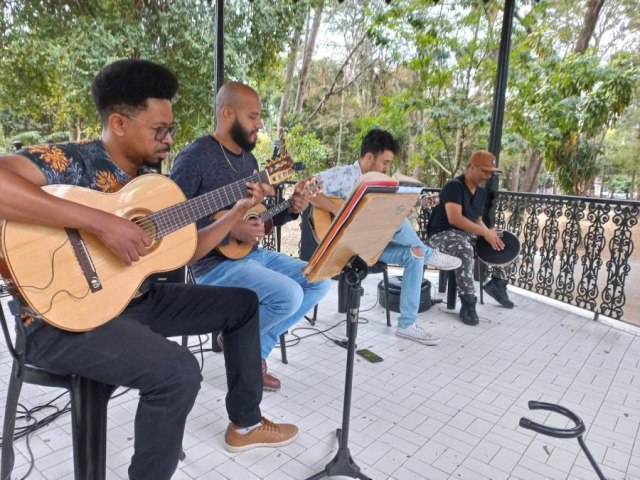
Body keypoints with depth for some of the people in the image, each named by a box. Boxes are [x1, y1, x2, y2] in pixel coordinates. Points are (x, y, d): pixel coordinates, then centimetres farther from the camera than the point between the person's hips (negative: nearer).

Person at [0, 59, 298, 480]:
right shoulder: (70, 160, -15)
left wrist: (239, 211, 4)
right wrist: (103, 223, -37)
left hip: (136, 298, 9)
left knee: (243, 303, 10)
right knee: (179, 372, -33)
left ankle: (245, 423, 21)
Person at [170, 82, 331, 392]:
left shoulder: (249, 160, 14)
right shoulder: (195, 157, -12)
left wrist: (290, 210, 0)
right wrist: (230, 229, -25)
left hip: (253, 253, 9)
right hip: (213, 261, -9)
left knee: (319, 281, 1)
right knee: (289, 295, -27)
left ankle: (256, 349, 8)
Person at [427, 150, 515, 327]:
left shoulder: (481, 192, 11)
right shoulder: (454, 186, -17)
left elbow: (477, 220, 16)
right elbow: (455, 219, -28)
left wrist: (489, 232, -6)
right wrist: (486, 233, -27)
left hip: (468, 233, 9)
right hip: (442, 234, -8)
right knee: (465, 249, -39)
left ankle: (497, 282, 12)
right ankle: (468, 302, -32)